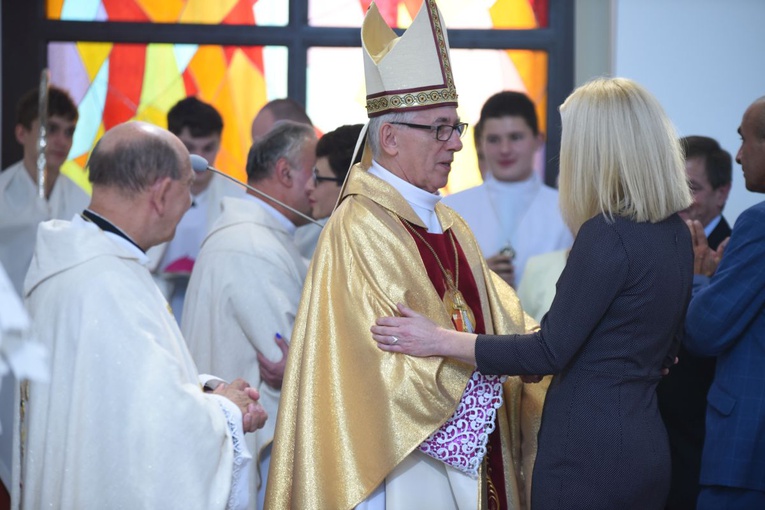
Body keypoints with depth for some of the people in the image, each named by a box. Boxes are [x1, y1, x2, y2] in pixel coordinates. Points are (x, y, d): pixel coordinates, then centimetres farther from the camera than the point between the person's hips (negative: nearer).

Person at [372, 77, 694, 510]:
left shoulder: (607, 236, -17)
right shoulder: (676, 235, 8)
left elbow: (550, 352, -16)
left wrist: (441, 341, -12)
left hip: (588, 455, -9)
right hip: (647, 447, 9)